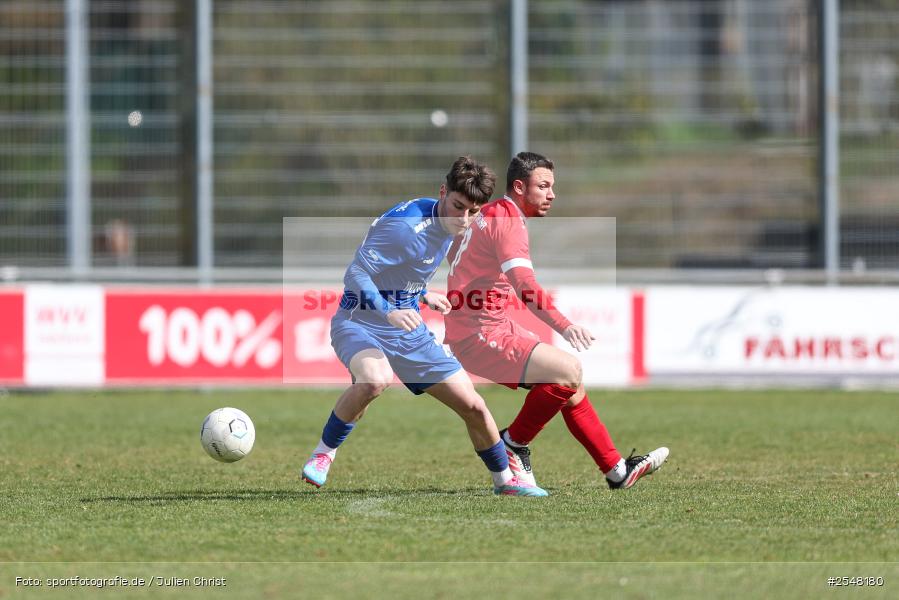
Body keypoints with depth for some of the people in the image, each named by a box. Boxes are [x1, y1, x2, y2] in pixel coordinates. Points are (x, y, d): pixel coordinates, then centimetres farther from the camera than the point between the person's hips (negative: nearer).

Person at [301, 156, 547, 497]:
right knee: (376, 379, -41)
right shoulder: (406, 225, -25)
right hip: (360, 324, -8)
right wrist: (389, 312, -38)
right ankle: (323, 454, -19)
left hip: (409, 332, 8)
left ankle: (504, 480, 28)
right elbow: (355, 274, -27)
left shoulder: (447, 225, 3)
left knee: (474, 407, 5)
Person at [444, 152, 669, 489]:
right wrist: (564, 327, -46)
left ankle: (617, 470, 14)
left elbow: (451, 254, 32)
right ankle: (514, 445, -7)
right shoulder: (508, 223, -18)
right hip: (481, 335, -11)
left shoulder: (489, 214, 14)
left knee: (570, 383, 12)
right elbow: (526, 287, -34)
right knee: (568, 371, -22)